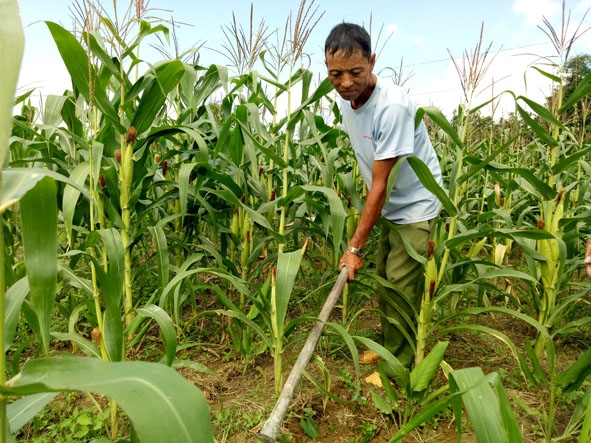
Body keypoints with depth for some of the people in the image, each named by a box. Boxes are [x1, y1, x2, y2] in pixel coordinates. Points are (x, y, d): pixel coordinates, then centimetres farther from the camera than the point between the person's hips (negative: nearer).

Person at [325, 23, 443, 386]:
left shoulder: (392, 106, -29)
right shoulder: (346, 101, -6)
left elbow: (381, 184, -28)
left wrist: (356, 247, -24)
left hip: (415, 207, -7)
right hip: (388, 206, 7)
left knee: (401, 291, -2)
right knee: (384, 282, 15)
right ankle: (390, 346, 34)